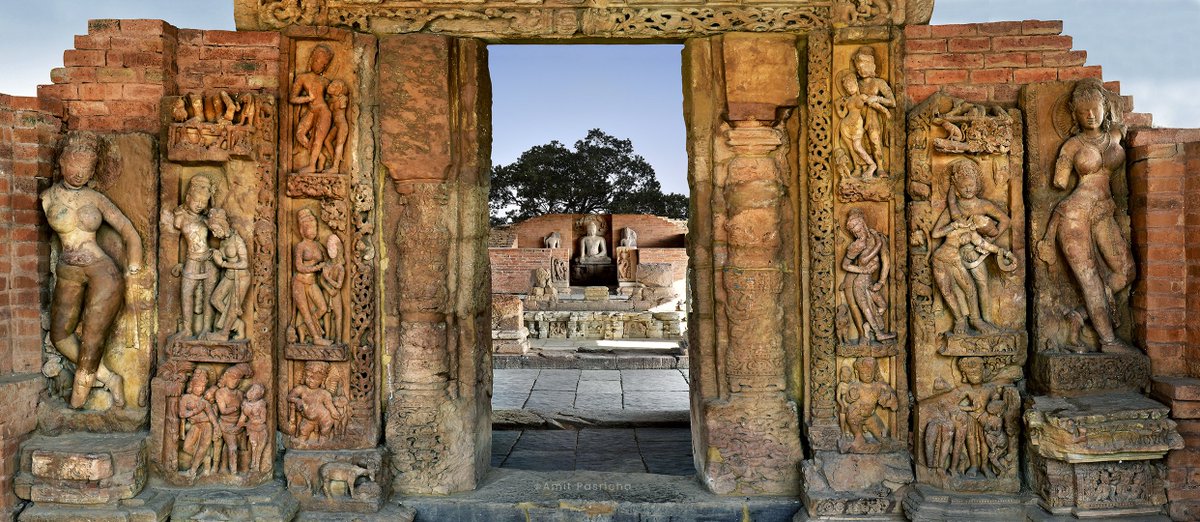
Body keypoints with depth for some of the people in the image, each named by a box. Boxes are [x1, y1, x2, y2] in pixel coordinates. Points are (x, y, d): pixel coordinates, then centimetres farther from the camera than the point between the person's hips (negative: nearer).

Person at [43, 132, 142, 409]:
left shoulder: (96, 198, 1)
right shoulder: (48, 197, 0)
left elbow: (128, 231, 6)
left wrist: (132, 271, 6)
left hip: (103, 272, -3)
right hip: (67, 275, 3)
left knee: (91, 342, 0)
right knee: (60, 337, 5)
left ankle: (76, 405, 13)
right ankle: (110, 379, 20)